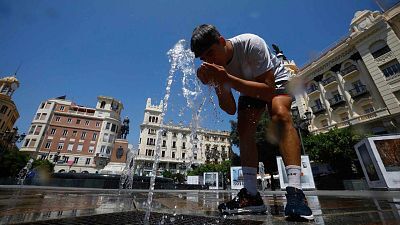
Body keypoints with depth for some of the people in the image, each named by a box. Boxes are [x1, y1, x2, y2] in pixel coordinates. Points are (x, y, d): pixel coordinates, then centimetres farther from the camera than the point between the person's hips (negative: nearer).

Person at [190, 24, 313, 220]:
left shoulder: (251, 43, -32)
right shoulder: (214, 66, -17)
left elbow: (268, 90, -38)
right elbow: (231, 109, -18)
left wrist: (228, 78, -45)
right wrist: (219, 84, -35)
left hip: (275, 81, -3)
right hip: (249, 87, 4)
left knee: (280, 114, -34)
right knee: (243, 129, -17)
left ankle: (295, 191, -32)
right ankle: (251, 195, -11)